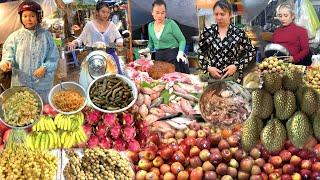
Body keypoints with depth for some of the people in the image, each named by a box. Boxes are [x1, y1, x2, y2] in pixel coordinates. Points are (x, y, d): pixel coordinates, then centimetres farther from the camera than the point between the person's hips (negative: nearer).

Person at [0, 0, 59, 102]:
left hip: (42, 83, 0)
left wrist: (45, 68, -17)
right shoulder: (15, 36, 0)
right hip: (21, 84, 0)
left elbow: (53, 57, 0)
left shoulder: (46, 35, 1)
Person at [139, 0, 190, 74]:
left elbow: (182, 40, -4)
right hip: (158, 56, 4)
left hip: (173, 56, -4)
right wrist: (147, 49, 2)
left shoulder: (171, 24, -8)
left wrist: (180, 53, -19)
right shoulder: (150, 26, 7)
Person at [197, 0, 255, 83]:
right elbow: (200, 53, 9)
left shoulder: (239, 33, -4)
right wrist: (208, 67, -7)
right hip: (212, 78, 1)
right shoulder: (207, 32, 0)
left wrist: (237, 66, -8)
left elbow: (251, 52, 3)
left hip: (234, 78, -1)